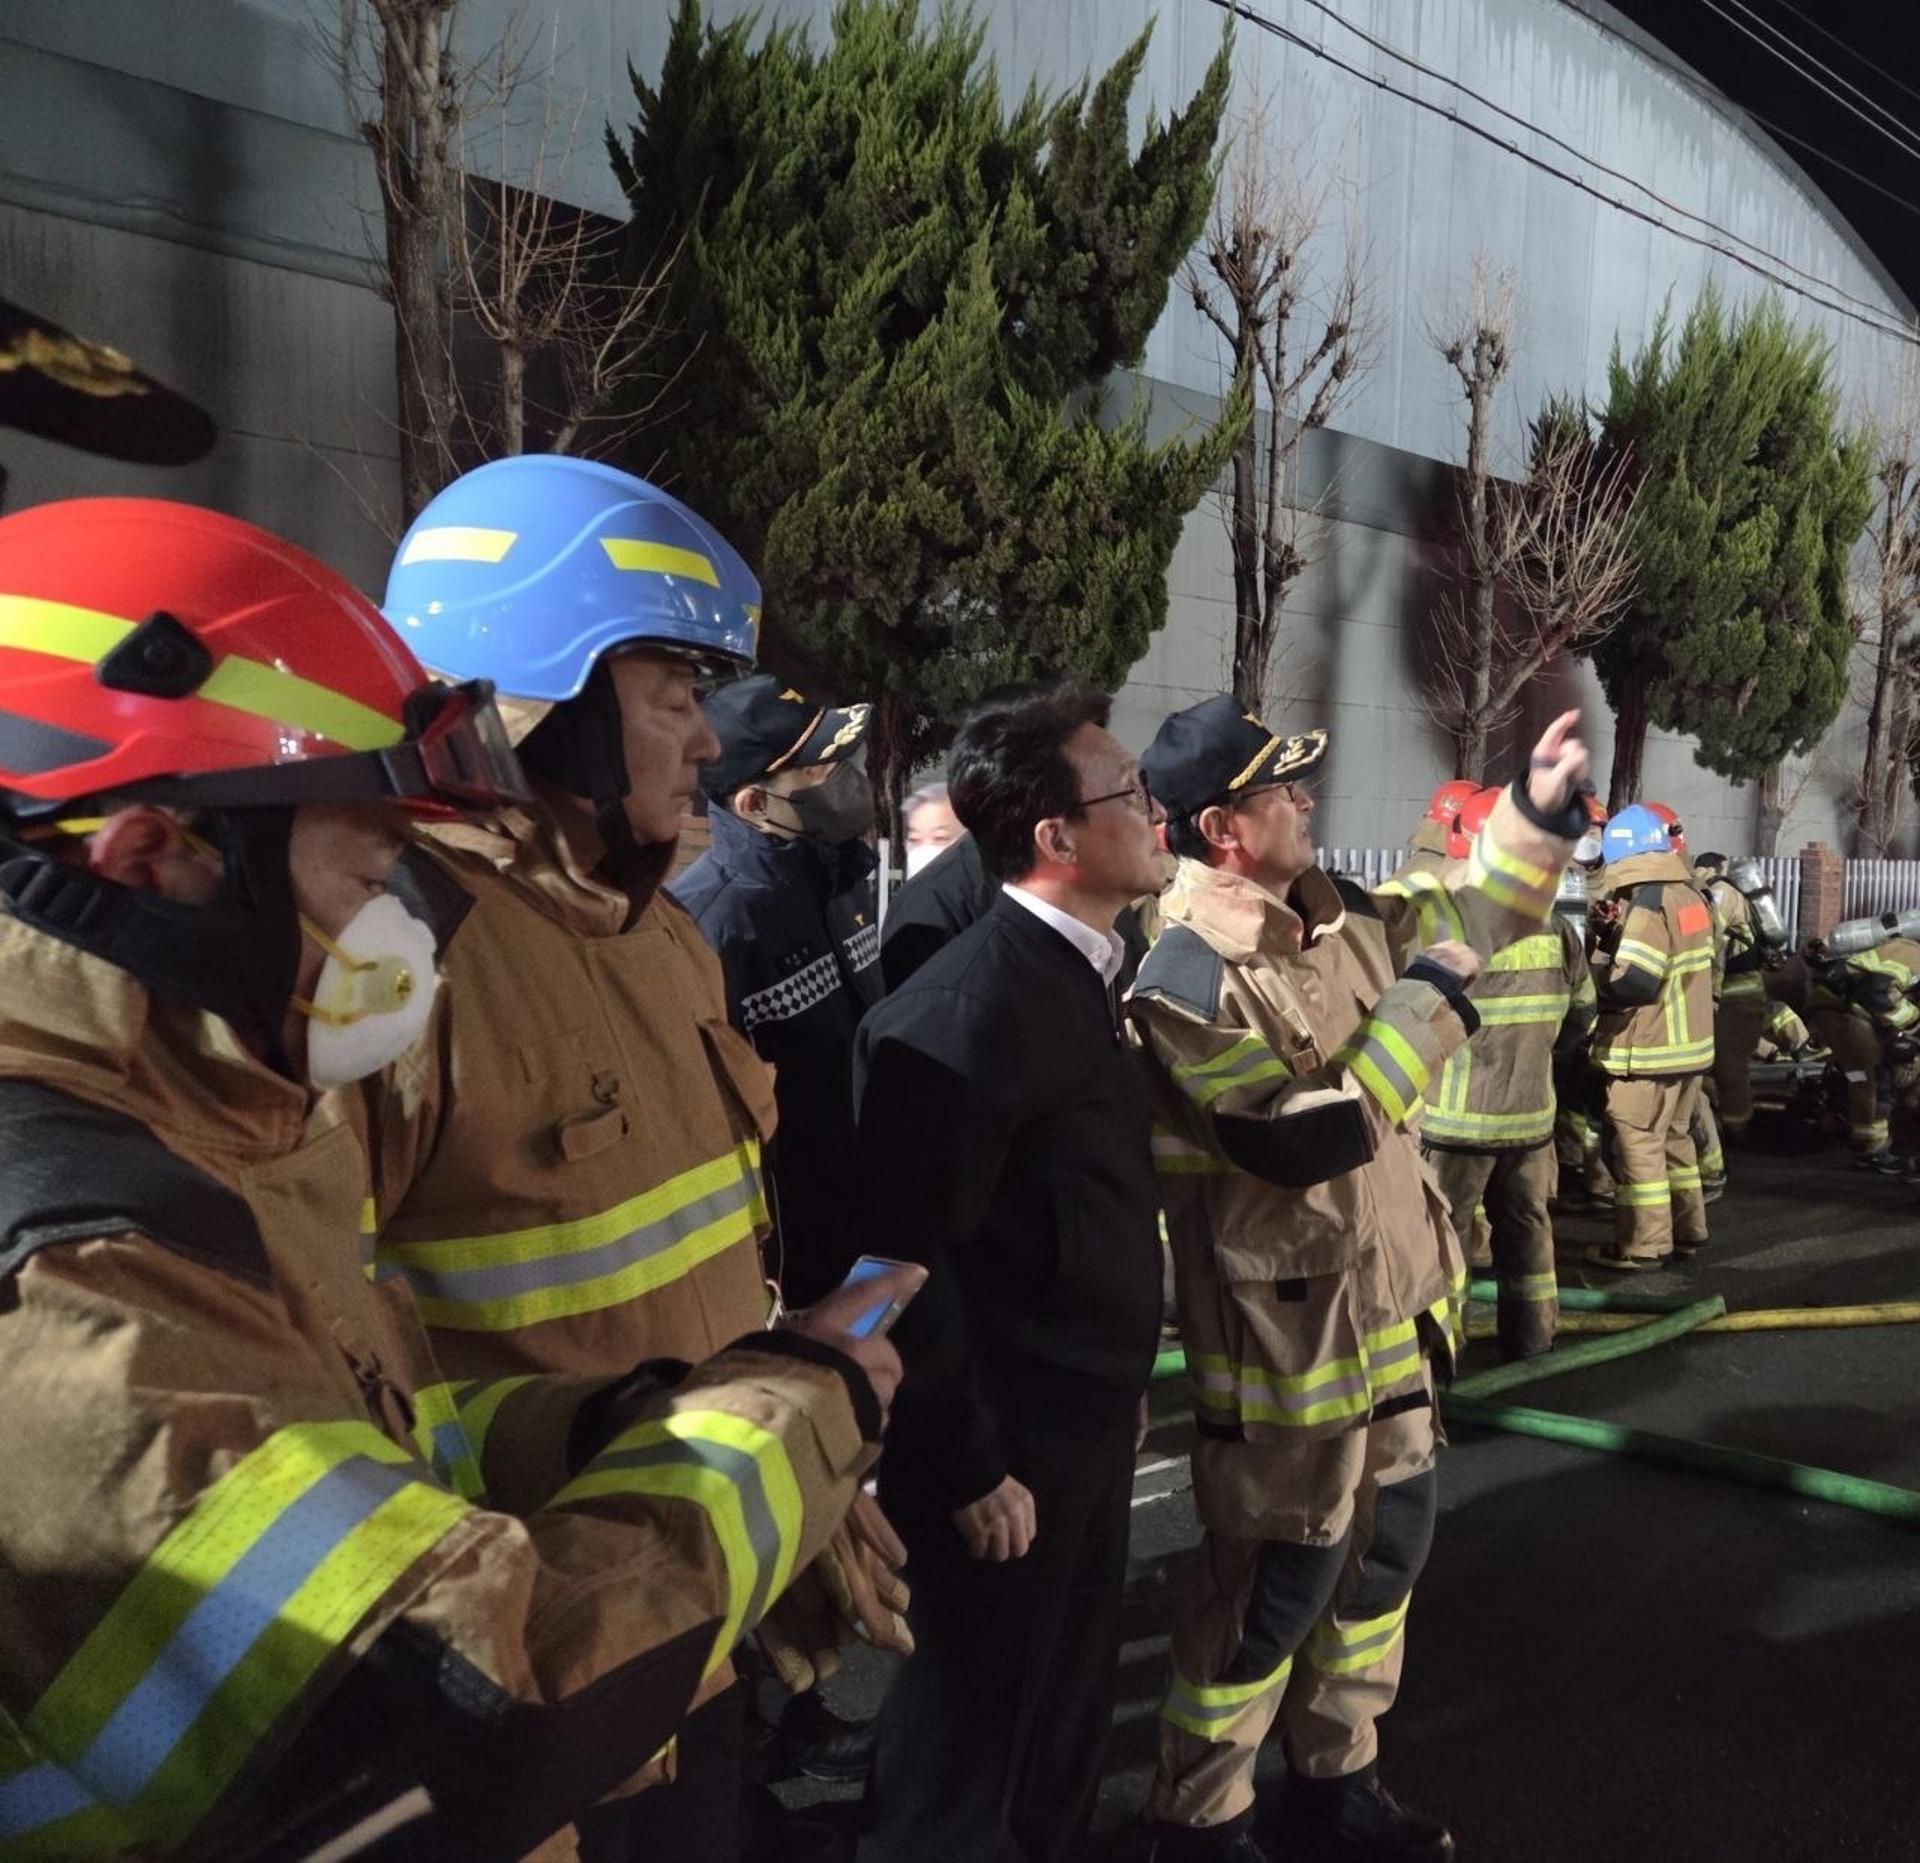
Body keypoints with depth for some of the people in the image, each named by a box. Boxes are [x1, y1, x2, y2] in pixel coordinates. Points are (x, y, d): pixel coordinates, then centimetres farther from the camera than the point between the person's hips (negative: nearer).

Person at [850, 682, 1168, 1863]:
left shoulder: (1077, 974, 5)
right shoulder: (967, 1007, -24)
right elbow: (906, 1258, -24)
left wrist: (1119, 1386, 15)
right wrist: (968, 1467, -18)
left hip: (1087, 1429, 8)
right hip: (1007, 1449, -8)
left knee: (1069, 1723, 24)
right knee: (966, 1758, 12)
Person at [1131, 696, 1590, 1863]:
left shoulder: (1334, 914, 2)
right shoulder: (1189, 984, -24)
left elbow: (1462, 926, 19)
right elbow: (1312, 1141, -28)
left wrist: (1540, 810, 9)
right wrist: (1428, 1002, -22)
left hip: (1390, 1306, 9)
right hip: (1289, 1333, -9)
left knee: (1387, 1548, 21)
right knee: (1273, 1587, 6)